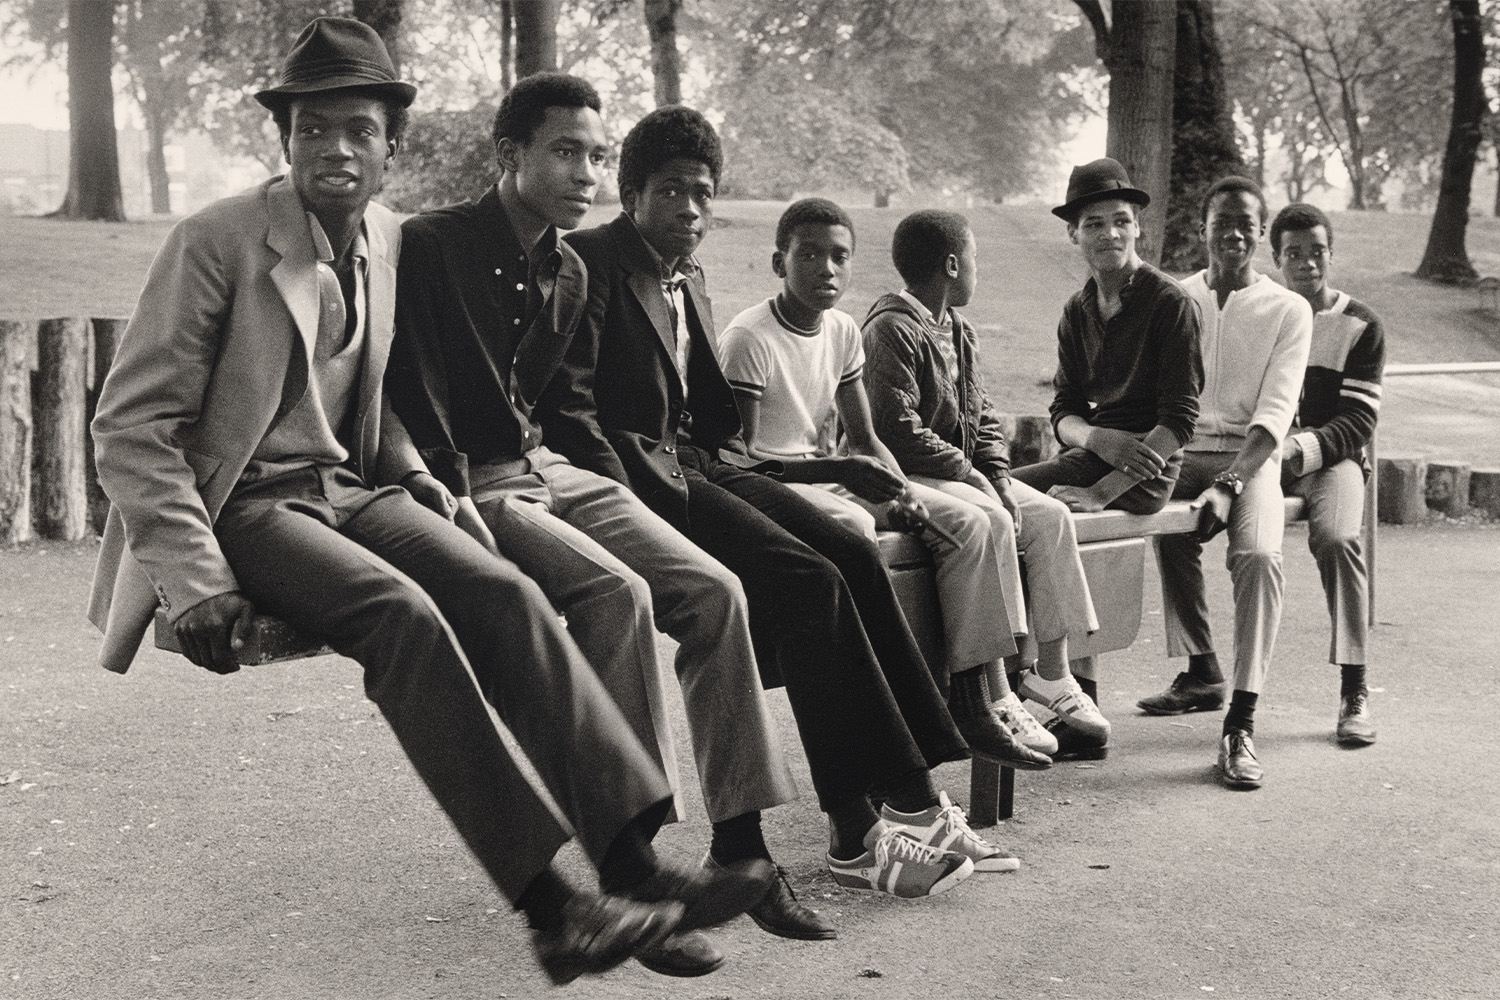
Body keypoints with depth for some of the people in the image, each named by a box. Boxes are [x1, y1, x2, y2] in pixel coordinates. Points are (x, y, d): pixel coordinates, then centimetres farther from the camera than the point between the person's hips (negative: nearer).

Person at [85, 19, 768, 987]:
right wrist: (196, 579, -18)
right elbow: (131, 426, -10)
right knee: (403, 613, -32)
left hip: (352, 488, 6)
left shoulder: (389, 241, 9)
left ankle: (635, 859, -29)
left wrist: (422, 486, 7)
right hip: (244, 503, -5)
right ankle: (546, 905, -33)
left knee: (505, 592, -22)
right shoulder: (216, 242, -9)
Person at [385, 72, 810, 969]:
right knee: (618, 593, -31)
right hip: (470, 486, -7)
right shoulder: (429, 248, -9)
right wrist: (458, 512, -21)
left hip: (544, 467, 7)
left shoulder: (568, 272, 13)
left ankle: (740, 844, -6)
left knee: (713, 590, -13)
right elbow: (412, 402, -13)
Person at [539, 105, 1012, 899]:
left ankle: (914, 803, -14)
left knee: (857, 559, -13)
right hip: (639, 472, -8)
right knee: (810, 581, -25)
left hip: (698, 465, 8)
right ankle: (857, 832, -22)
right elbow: (567, 406, -12)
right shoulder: (590, 263, -5)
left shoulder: (688, 279, 21)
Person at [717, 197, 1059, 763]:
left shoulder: (843, 331, 9)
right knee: (852, 526, -39)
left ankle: (970, 699, -11)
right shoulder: (748, 338, -13)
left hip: (833, 477, 8)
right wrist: (843, 469, -27)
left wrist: (901, 492, -8)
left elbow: (865, 439, 13)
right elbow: (741, 459, -18)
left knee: (968, 523, -7)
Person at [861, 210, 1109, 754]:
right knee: (992, 523, -31)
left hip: (963, 475, 9)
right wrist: (969, 473, -17)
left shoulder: (958, 332, 17)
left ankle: (1053, 672, -8)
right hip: (907, 479, -9)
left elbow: (983, 415, 17)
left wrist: (998, 475, -1)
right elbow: (899, 431, -21)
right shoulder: (890, 331, -14)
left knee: (1050, 516, -8)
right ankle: (1004, 681, -27)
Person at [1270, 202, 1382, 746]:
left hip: (1331, 457, -2)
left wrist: (1300, 449, -19)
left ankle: (1354, 692, -25)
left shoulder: (1360, 325, 6)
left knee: (1336, 538, -35)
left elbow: (1357, 421, -1)